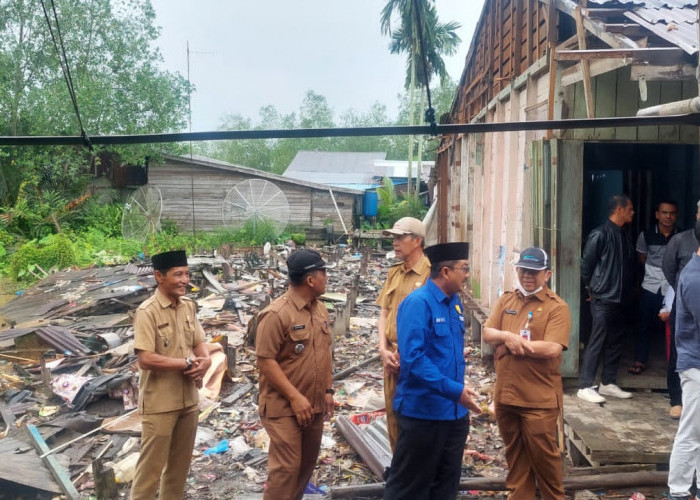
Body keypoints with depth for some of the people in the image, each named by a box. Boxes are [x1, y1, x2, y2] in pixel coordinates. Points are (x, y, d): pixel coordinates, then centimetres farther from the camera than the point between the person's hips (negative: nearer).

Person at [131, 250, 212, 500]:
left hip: (188, 399, 7)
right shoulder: (147, 312, -18)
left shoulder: (189, 306, 4)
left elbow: (199, 343, 10)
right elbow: (146, 360, -23)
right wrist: (188, 363, -18)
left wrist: (204, 361, -12)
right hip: (159, 403, -7)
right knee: (152, 464, 5)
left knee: (180, 462, 19)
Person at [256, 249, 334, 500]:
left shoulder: (320, 309, 7)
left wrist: (327, 390, 13)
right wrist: (295, 397, -20)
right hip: (284, 407, -8)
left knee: (306, 463, 17)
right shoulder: (276, 314, -18)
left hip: (315, 405, 8)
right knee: (286, 467, -4)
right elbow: (266, 360, -19)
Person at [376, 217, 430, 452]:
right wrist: (383, 350, -1)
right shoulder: (394, 273, 11)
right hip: (392, 357, 7)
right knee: (394, 418, 15)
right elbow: (384, 314, 12)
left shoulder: (430, 273, -13)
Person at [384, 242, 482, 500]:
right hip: (423, 411, -8)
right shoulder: (417, 303, -17)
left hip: (455, 412, 8)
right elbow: (413, 357, -25)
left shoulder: (455, 302, 8)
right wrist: (454, 390, -26)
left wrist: (461, 392, 14)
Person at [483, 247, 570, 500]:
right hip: (506, 395, 5)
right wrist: (508, 336, -18)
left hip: (539, 399, -5)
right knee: (514, 453, 17)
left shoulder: (557, 307, -9)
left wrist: (511, 343, -14)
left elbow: (552, 348, -20)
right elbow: (487, 333, 3)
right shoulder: (506, 300, 8)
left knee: (543, 454, 7)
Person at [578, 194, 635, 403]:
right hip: (603, 300, -8)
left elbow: (629, 266, 17)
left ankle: (608, 383, 23)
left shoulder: (624, 236, 12)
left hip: (620, 300, 8)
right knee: (596, 343, -5)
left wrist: (627, 292, 10)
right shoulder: (600, 235, -11)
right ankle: (585, 387, 0)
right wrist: (592, 289, -1)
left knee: (615, 343, 12)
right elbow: (586, 265, -9)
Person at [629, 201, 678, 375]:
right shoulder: (646, 235, -1)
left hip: (673, 289, -1)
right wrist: (655, 270, 8)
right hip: (650, 288, 1)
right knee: (644, 326, 8)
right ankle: (640, 361, 21)